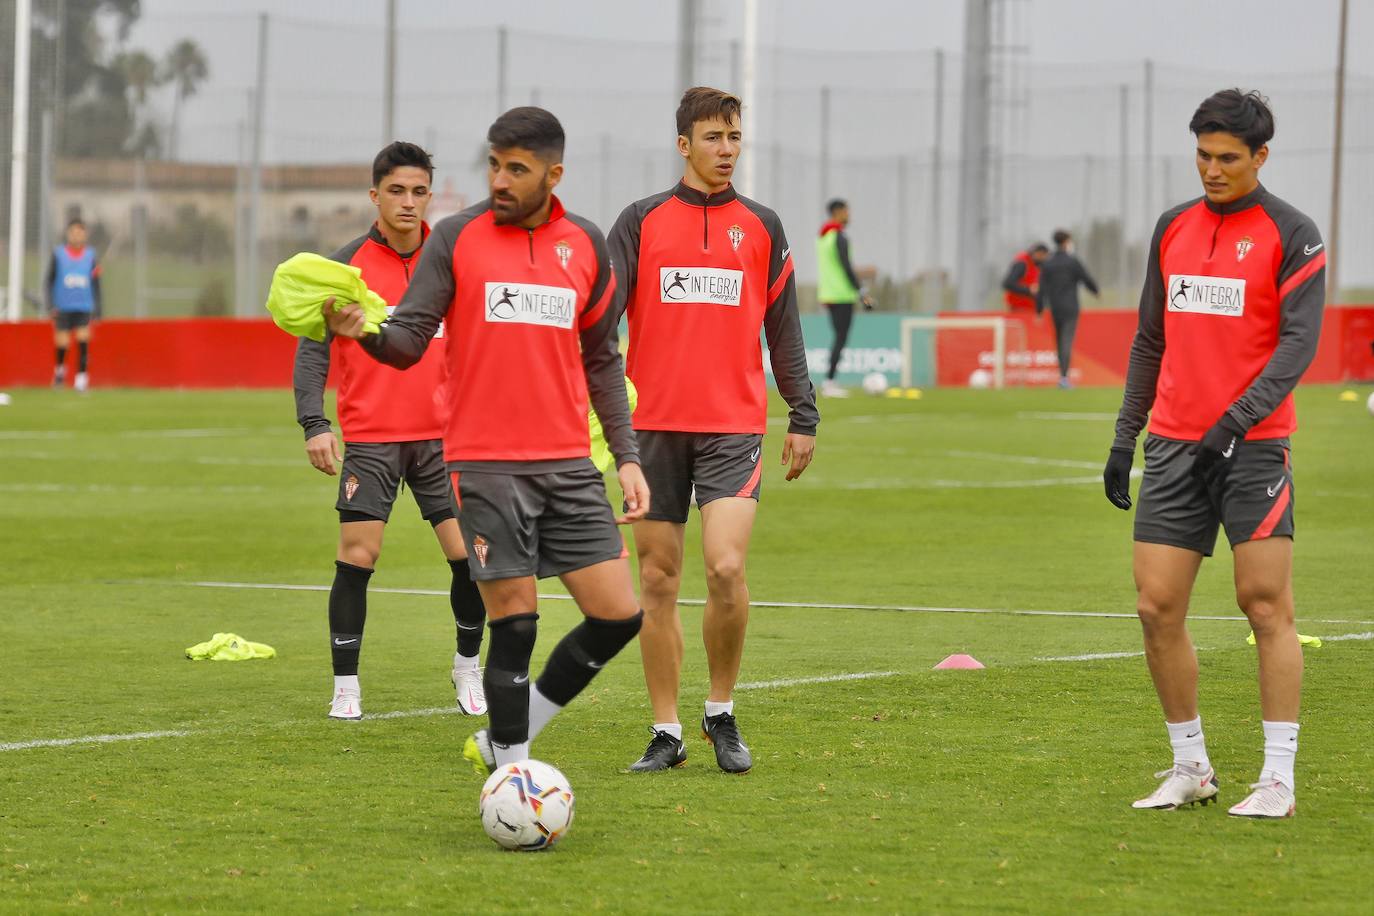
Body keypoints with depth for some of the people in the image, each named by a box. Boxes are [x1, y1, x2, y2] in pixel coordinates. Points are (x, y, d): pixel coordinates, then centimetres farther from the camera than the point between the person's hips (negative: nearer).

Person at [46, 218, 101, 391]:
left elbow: (95, 285, 10)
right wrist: (51, 305, -4)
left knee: (83, 340, -14)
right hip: (63, 308, 0)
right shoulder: (58, 254, 2)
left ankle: (81, 376, -8)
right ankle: (60, 368, 29)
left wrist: (97, 310, 6)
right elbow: (49, 281, 5)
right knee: (62, 343, 0)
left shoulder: (90, 256, 5)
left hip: (84, 307, 0)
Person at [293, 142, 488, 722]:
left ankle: (467, 666, 19)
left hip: (442, 435, 2)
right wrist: (314, 423, -16)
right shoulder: (347, 265, -2)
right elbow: (313, 348, -5)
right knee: (357, 557, -7)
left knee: (470, 553, -4)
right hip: (369, 439, -2)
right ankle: (345, 687, 4)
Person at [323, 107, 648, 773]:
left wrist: (627, 456, 10)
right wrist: (363, 329, -25)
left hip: (568, 464, 4)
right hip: (485, 463, -4)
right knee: (514, 622, -7)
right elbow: (408, 342, -4)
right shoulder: (456, 238, 0)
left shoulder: (586, 245, 9)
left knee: (619, 614, -1)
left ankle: (503, 740, 15)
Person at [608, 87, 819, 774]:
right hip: (654, 425, 0)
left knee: (726, 568, -16)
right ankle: (666, 733, 11)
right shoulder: (641, 221, 6)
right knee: (658, 579, 2)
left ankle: (722, 713, 3)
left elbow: (783, 329, 14)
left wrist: (803, 418, 11)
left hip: (734, 427, 0)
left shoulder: (762, 227, 10)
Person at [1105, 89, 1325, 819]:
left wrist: (1238, 419, -22)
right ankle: (1190, 768, 12)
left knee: (1266, 605, -7)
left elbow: (1299, 339, -11)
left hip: (1253, 445, -5)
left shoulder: (1290, 234, -3)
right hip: (1174, 447, 5)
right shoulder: (1173, 228, 13)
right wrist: (1125, 436, 14)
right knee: (1157, 608, 0)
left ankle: (1277, 779, -3)